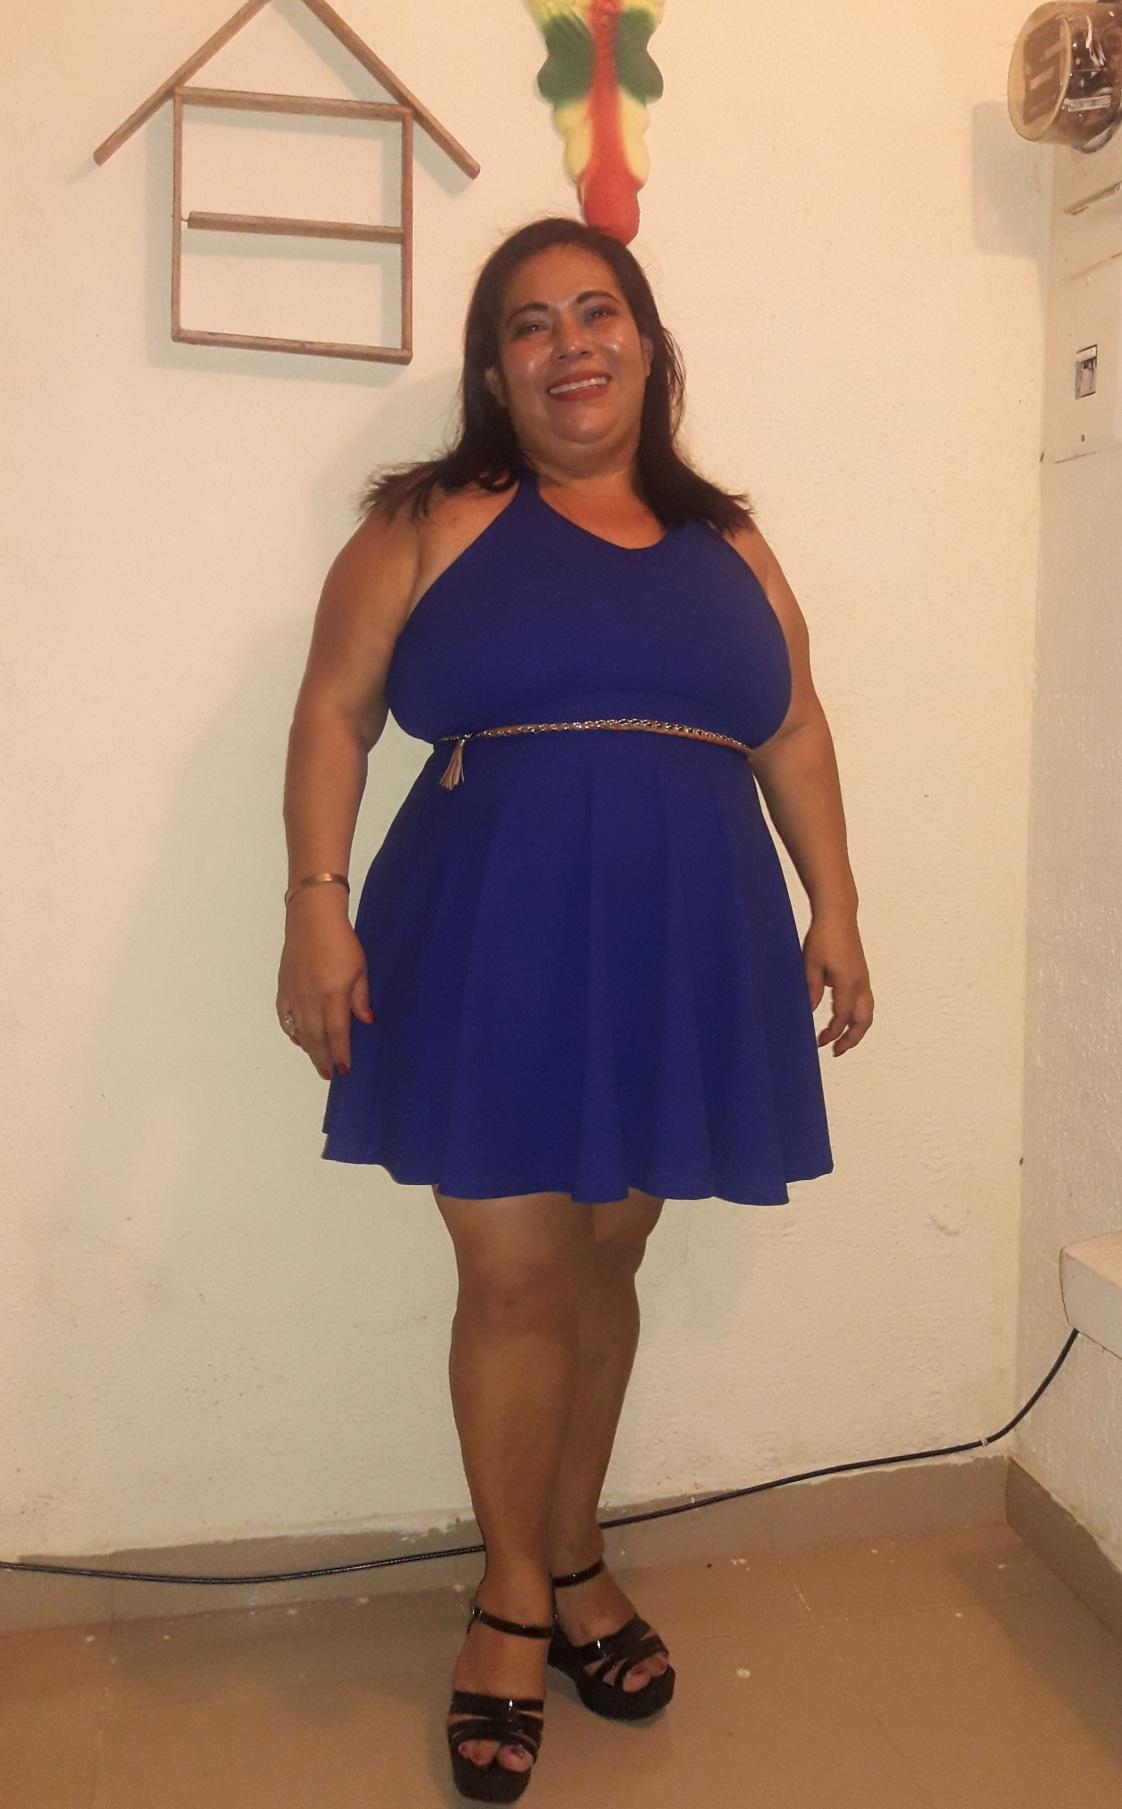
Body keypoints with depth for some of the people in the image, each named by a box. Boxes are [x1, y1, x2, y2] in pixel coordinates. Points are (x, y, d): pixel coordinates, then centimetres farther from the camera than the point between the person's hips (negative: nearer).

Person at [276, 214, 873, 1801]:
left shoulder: (725, 543, 14)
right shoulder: (435, 524, 3)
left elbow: (793, 731, 16)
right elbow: (335, 713, 0)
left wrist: (833, 909, 10)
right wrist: (317, 903, -9)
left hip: (679, 951, 3)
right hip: (491, 943, -3)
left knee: (604, 1261, 11)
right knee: (513, 1273, 1)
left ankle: (576, 1562, 31)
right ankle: (514, 1595, 22)